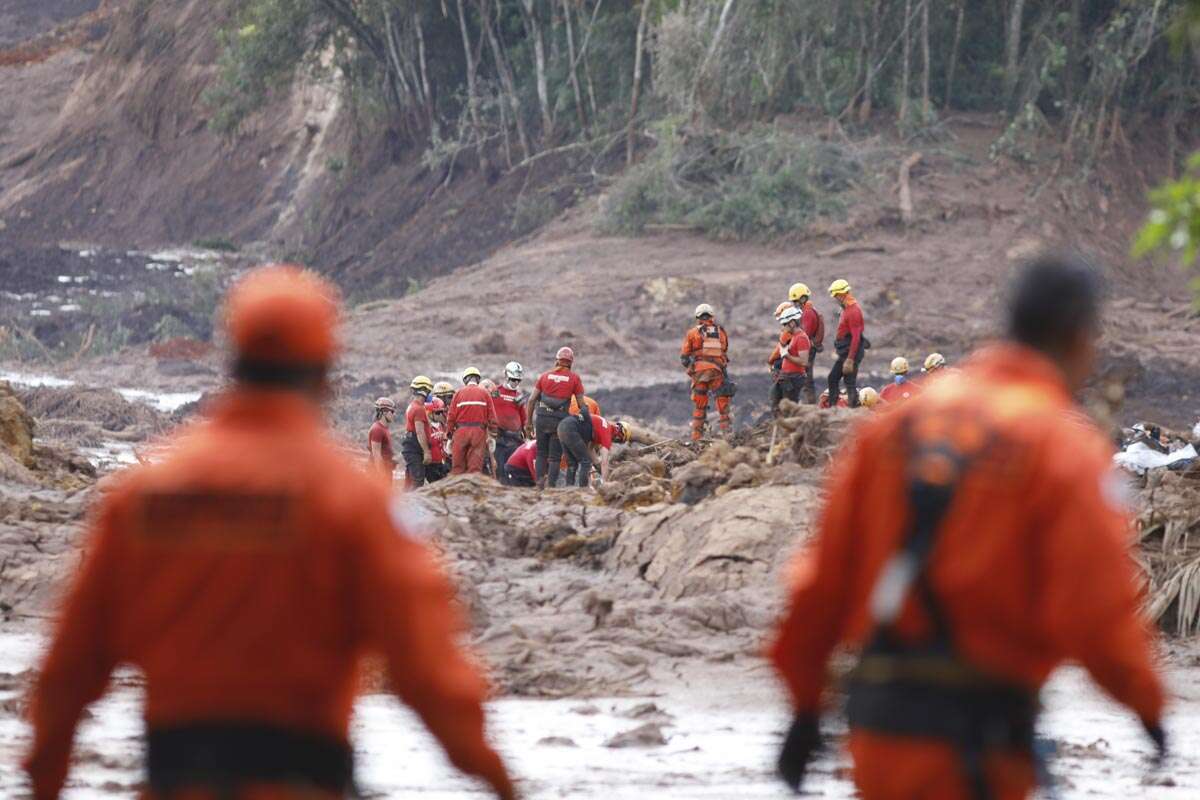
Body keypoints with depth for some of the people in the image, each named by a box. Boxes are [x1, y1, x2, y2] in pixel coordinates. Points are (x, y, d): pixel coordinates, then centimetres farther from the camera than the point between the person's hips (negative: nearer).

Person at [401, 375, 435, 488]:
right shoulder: (419, 409, -14)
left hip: (409, 448, 10)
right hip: (415, 448, -10)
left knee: (410, 481, 12)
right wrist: (426, 452, -19)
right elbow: (420, 432, -20)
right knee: (417, 481, -12)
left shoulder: (411, 407, 18)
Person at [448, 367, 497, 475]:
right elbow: (492, 416, 2)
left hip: (461, 431, 0)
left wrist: (449, 433, 9)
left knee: (457, 466, 5)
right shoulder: (484, 393, 5)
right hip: (479, 430, 0)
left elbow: (451, 416, 2)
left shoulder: (459, 393, 4)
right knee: (476, 467, 0)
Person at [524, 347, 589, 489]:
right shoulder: (575, 379, 3)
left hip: (542, 418, 2)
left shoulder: (545, 376, 10)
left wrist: (528, 423, 12)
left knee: (541, 453, 16)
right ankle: (551, 486, 0)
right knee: (555, 456, 4)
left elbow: (531, 400, 8)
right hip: (559, 419, -2)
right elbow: (582, 404, 2)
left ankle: (540, 482, 8)